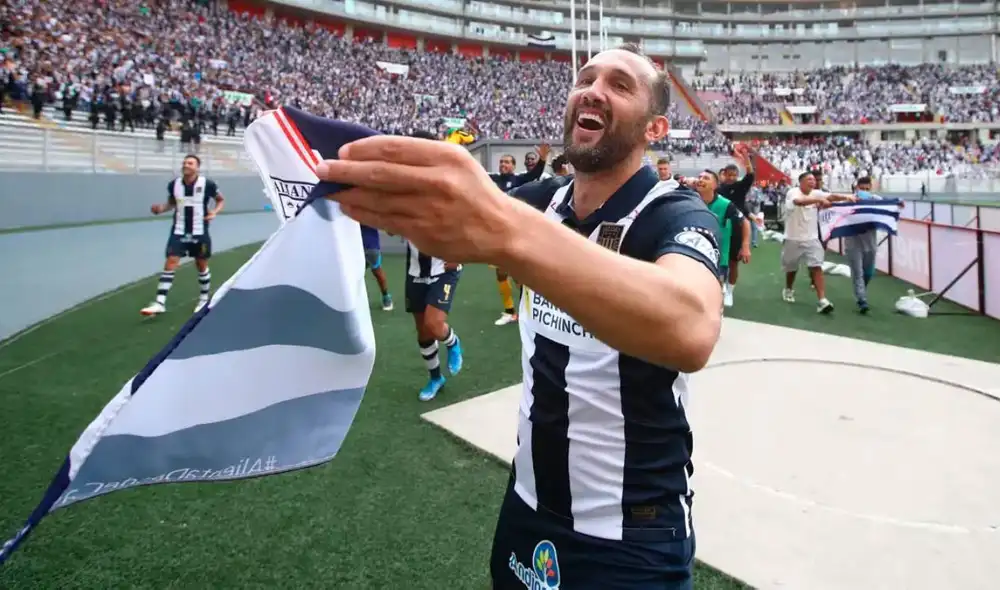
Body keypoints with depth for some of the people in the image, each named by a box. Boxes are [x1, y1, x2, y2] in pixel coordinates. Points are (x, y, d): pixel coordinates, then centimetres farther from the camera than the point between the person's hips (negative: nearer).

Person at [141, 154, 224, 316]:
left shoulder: (207, 184, -10)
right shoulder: (173, 184, -1)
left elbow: (221, 200, 5)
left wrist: (214, 212, -14)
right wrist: (161, 208, -4)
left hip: (199, 233, -2)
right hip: (179, 232, 2)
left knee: (202, 266, 11)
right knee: (170, 264, -7)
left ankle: (204, 299, 31)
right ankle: (160, 303, -7)